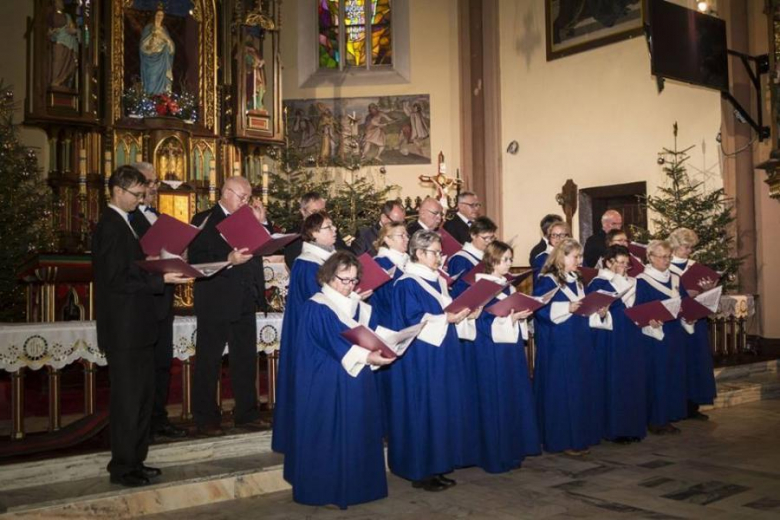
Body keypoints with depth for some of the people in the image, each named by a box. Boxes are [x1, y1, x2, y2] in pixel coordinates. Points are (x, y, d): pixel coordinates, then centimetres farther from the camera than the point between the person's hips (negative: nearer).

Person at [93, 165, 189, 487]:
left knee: (142, 395, 16)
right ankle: (122, 468, 13)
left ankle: (135, 460, 27)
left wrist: (160, 272, 6)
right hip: (124, 329, -10)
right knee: (127, 398, 0)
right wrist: (161, 280, -21)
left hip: (135, 327, 10)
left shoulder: (121, 223, 15)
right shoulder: (111, 226, -15)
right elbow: (116, 279, -21)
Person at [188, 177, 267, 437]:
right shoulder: (204, 220, -5)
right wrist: (229, 260, -25)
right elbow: (196, 260, -15)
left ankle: (246, 413, 21)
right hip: (215, 303, -6)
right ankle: (206, 419, 15)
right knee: (208, 362, 5)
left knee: (246, 359, 10)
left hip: (244, 301, 6)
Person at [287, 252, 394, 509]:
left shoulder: (361, 308, 13)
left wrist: (380, 351, -16)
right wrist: (366, 356, -28)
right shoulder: (316, 307, -9)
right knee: (331, 435, -2)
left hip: (358, 382, 7)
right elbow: (334, 344, -19)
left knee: (358, 434, 10)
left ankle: (357, 485, 21)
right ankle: (326, 489, 9)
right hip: (327, 384, -7)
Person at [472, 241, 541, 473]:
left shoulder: (508, 286, 14)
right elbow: (484, 322, -18)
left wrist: (524, 313, 0)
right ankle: (497, 455, 7)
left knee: (516, 397, 12)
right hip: (493, 351, -8)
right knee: (497, 401, -3)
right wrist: (511, 317, -22)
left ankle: (514, 449, 24)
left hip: (512, 348, 9)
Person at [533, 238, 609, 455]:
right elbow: (540, 309, -20)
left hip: (580, 344, 8)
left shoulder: (576, 281, 16)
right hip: (558, 346, -8)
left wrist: (599, 313, -1)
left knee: (581, 389, 10)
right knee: (562, 390, -3)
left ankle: (579, 437, 20)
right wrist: (567, 308, -27)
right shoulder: (546, 281, -9)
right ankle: (562, 439, 6)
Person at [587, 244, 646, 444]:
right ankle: (615, 429, 4)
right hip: (610, 340, -6)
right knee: (613, 382, -4)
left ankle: (632, 427, 16)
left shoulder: (631, 283, 15)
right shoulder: (598, 284, -6)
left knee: (633, 382, 7)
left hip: (631, 340, 7)